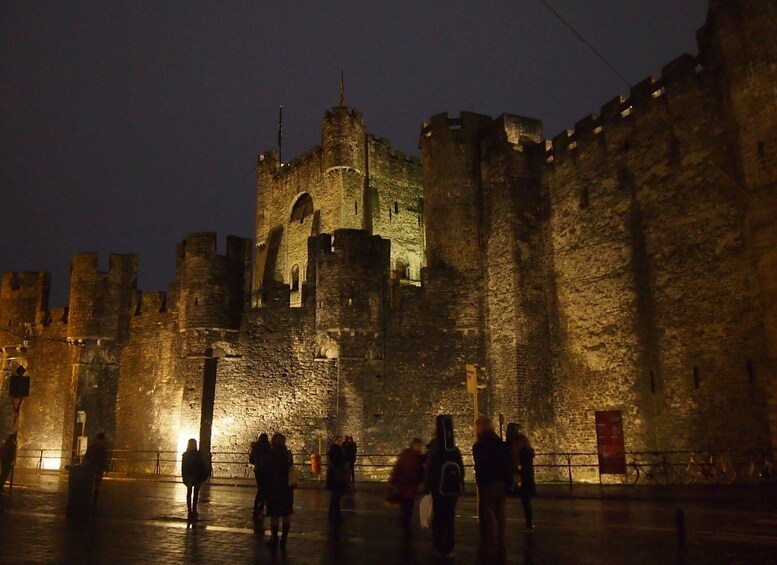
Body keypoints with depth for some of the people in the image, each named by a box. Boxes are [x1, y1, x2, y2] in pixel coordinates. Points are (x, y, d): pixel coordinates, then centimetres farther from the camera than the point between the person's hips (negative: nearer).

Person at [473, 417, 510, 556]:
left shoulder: (479, 445, -11)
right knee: (499, 514, 13)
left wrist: (480, 484, -9)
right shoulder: (500, 443, 10)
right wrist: (508, 481, 15)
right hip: (501, 483, 7)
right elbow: (507, 464, 11)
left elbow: (480, 467, -13)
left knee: (488, 514, -1)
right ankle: (500, 545, 20)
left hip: (488, 484, -7)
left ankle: (491, 547, 2)